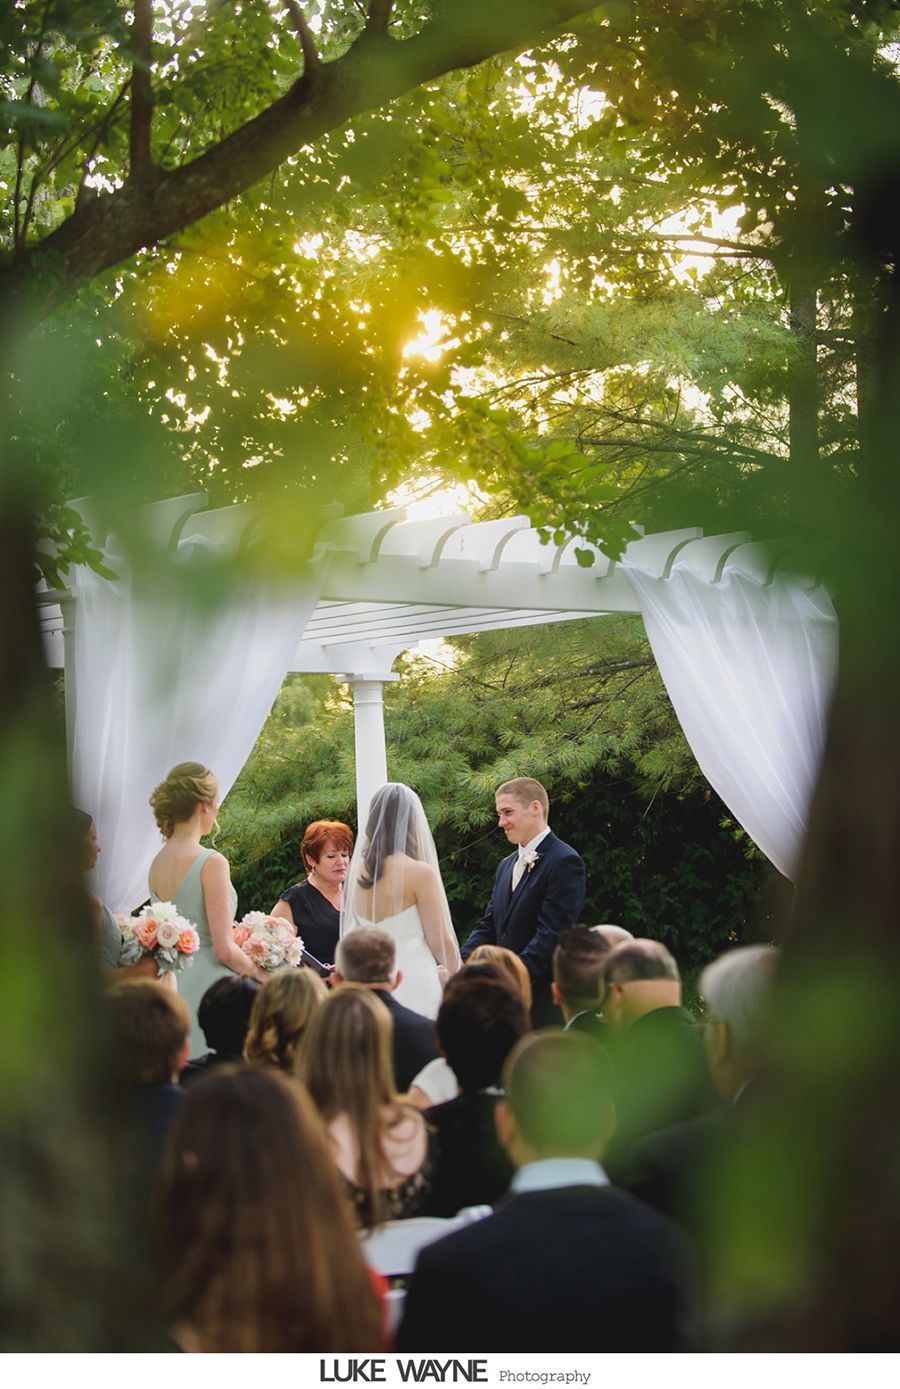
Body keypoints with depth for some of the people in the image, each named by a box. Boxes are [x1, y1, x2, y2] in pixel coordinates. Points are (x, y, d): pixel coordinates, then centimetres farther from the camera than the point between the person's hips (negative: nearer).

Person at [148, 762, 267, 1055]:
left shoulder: (156, 864, 7)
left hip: (172, 985, 7)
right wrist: (260, 973, 2)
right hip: (206, 987, -7)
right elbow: (225, 950, -16)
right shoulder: (211, 863, -14)